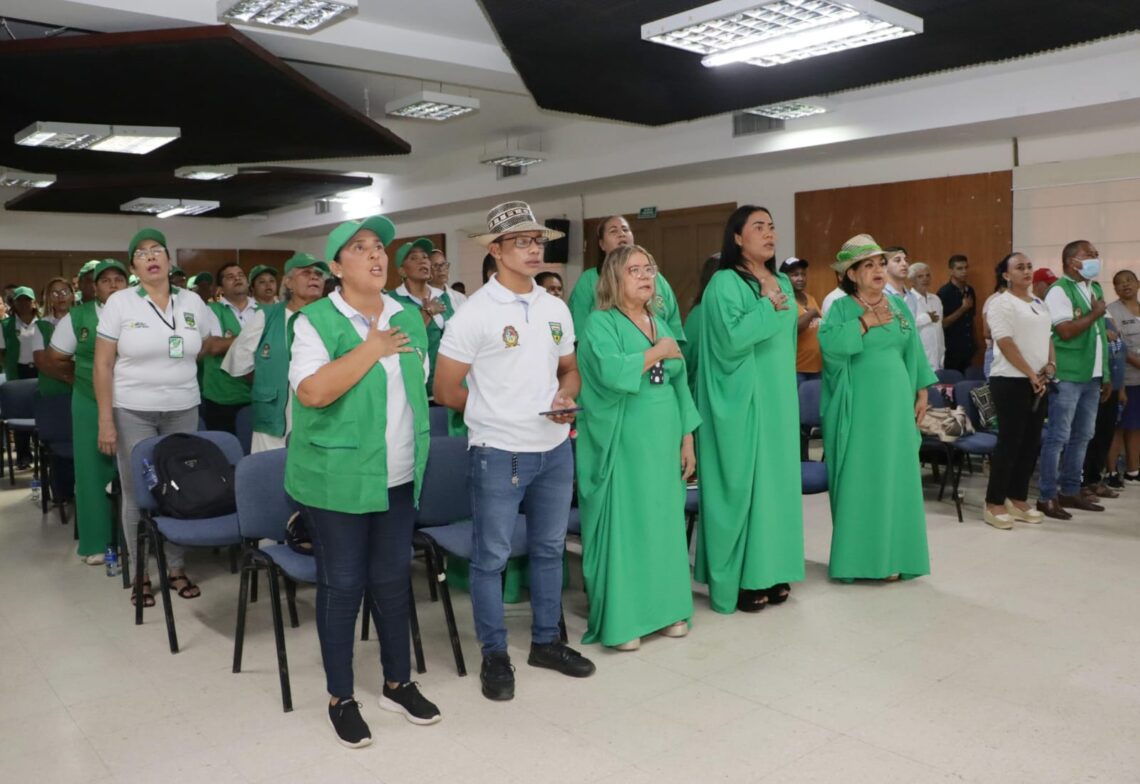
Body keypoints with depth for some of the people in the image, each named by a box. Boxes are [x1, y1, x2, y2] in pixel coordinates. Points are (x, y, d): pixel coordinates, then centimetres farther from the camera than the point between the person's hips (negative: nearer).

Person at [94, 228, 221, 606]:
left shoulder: (193, 301, 4)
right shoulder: (119, 302, -4)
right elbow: (102, 365, -6)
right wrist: (105, 421, -10)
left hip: (183, 411, 3)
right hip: (133, 412, -2)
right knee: (137, 494, 3)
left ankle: (176, 566, 21)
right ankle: (141, 574, 17)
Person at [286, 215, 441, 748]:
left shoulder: (408, 317, 7)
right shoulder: (315, 320, -10)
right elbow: (312, 392, -24)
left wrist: (414, 442, 12)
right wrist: (371, 348, -20)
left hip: (399, 476, 5)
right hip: (337, 478, -5)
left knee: (394, 579, 14)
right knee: (341, 584, 6)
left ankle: (398, 683, 30)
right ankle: (341, 697, 23)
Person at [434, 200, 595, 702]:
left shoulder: (556, 308, 7)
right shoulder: (475, 313, -11)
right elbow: (446, 390, -7)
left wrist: (565, 399, -5)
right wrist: (497, 414, 2)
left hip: (556, 450, 6)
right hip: (499, 454, -5)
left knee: (549, 549, 17)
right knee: (491, 557, 6)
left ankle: (546, 641, 34)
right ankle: (494, 655, 23)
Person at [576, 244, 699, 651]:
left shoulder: (661, 324, 14)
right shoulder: (601, 322, -7)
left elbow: (680, 385, 16)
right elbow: (611, 372, -25)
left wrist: (687, 439, 11)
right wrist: (656, 352, -13)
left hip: (662, 443, 6)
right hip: (622, 446, -6)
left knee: (664, 524, 12)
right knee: (623, 528, 0)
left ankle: (666, 608, 25)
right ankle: (620, 621, 10)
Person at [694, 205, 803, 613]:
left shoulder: (783, 283, 13)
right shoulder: (724, 283, -11)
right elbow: (731, 339, -24)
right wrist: (766, 308, -15)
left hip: (778, 398, 8)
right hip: (741, 401, -7)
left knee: (776, 479, 10)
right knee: (741, 482, -2)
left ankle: (771, 570, 22)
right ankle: (740, 580, 7)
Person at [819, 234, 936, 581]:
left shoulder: (898, 306, 12)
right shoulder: (841, 308, -3)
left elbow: (913, 352, 15)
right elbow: (829, 342, -22)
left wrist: (922, 392, 10)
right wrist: (866, 321, -18)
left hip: (895, 403, 5)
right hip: (858, 406, -5)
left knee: (894, 477, 7)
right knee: (858, 480, -1)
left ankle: (891, 555, 17)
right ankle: (855, 557, 7)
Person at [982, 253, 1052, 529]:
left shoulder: (1039, 303, 17)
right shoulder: (1001, 302, -8)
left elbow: (1047, 337, 18)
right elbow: (1005, 343, -16)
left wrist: (1051, 365, -1)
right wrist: (1030, 374, -16)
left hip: (1038, 381, 8)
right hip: (1011, 381, -8)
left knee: (1031, 442, 8)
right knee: (1010, 441, -6)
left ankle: (1018, 500, 17)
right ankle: (994, 504, 2)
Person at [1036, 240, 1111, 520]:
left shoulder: (1096, 289, 15)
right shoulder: (1059, 290, -10)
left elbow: (1099, 335, 18)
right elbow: (1067, 331, -21)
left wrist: (1105, 375, 16)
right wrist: (1095, 313, -7)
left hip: (1092, 377, 8)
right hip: (1067, 376, -8)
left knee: (1082, 436, 12)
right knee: (1058, 437, -5)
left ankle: (1070, 491, 21)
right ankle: (1048, 497, -1)